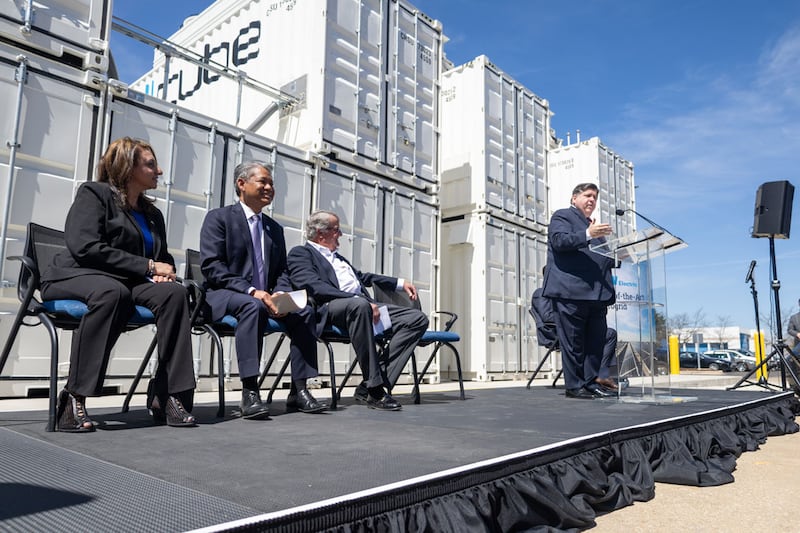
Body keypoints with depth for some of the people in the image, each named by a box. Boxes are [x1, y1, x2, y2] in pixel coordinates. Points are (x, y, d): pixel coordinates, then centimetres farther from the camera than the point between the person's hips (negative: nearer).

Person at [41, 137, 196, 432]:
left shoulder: (153, 214, 21)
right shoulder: (94, 193, 1)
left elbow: (163, 257, 21)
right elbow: (84, 246, -15)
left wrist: (164, 272, -6)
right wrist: (148, 266, -17)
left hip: (125, 283, 5)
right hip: (74, 277, -5)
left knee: (174, 292, -27)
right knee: (112, 290, -41)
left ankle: (166, 394, -28)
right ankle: (73, 397, -33)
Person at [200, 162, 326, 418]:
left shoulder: (275, 228, 19)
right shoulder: (219, 217, 1)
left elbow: (282, 272, 15)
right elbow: (211, 266, -11)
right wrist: (251, 291, -22)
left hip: (264, 297, 6)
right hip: (224, 295, -5)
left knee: (304, 311, -19)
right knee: (253, 306, -37)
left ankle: (299, 390, -15)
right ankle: (250, 392, -35)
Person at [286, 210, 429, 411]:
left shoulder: (337, 257, 33)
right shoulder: (300, 253, 6)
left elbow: (362, 277, 39)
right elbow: (316, 288, -12)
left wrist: (400, 282, 28)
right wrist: (359, 300, -22)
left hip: (363, 304, 9)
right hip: (330, 308, -9)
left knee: (418, 319, -8)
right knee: (360, 305, -42)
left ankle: (369, 387, -18)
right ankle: (374, 389, -31)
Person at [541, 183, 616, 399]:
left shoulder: (595, 225, 30)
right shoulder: (562, 216, 6)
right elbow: (560, 240, -13)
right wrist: (588, 234, -24)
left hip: (597, 293, 8)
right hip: (571, 292, -8)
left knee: (596, 341, 6)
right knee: (573, 342, -4)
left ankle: (590, 382, 13)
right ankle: (574, 386, 1)